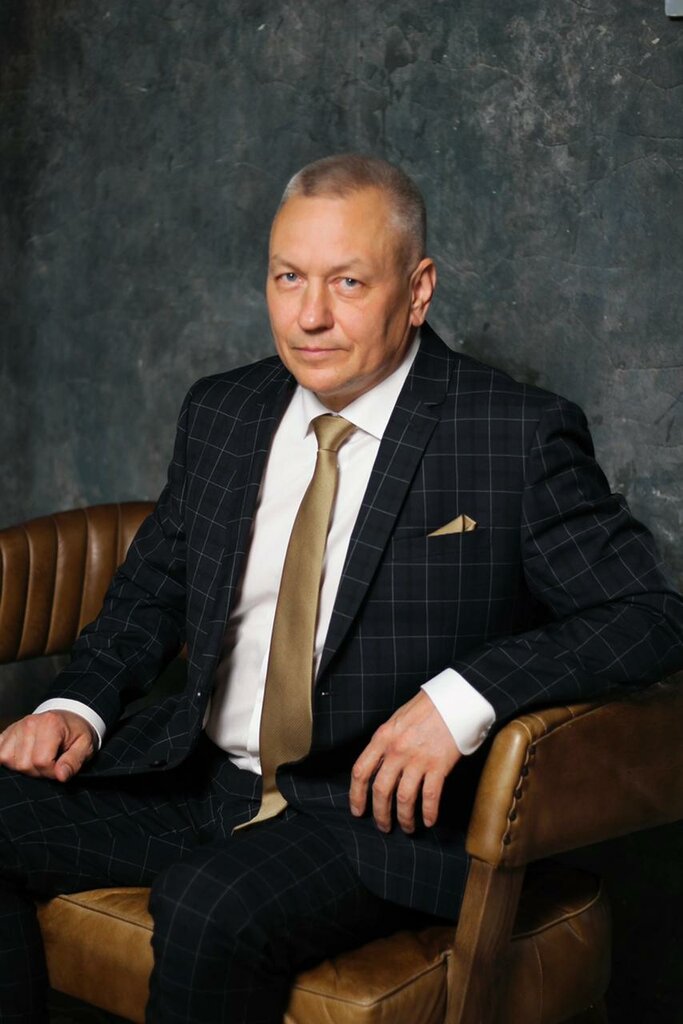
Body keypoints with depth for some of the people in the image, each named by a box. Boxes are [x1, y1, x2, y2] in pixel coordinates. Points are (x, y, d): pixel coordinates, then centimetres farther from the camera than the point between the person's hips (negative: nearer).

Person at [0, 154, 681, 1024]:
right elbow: (151, 588, 20)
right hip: (199, 777, 6)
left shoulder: (518, 437, -8)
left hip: (377, 805, -5)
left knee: (208, 907, -33)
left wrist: (464, 695, -24)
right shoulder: (219, 413, 10)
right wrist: (78, 704, 1)